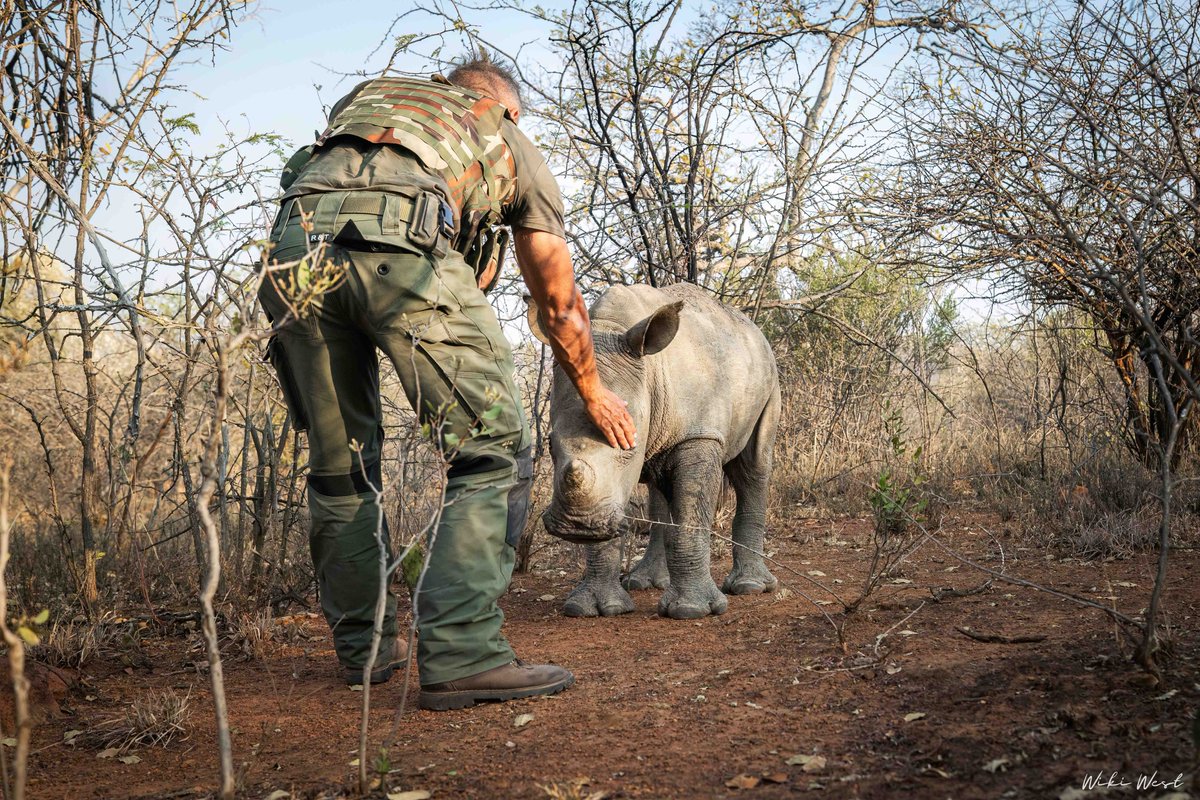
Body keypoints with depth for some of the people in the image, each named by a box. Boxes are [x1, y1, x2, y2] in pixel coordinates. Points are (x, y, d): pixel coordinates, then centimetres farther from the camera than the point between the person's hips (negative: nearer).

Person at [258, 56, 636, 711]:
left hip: (293, 239, 5)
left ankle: (365, 649, 27)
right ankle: (461, 656, -4)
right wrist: (594, 394, 50)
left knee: (339, 464, 17)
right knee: (492, 449, 4)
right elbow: (560, 304, 36)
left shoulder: (364, 100, 43)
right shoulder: (514, 146, 32)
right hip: (399, 241, -5)